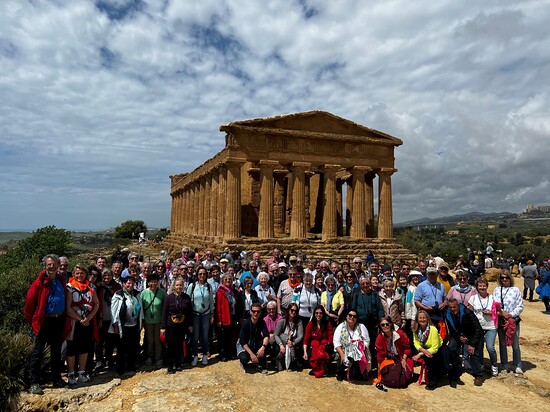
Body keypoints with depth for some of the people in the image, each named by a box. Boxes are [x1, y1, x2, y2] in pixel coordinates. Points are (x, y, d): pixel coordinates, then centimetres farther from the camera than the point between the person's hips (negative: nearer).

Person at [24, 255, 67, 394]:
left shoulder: (62, 282, 9)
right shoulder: (40, 282, -9)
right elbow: (30, 301, -6)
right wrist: (32, 320, -1)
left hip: (58, 321, 5)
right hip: (44, 321, -5)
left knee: (56, 352, 14)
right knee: (38, 352, 0)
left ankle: (57, 379, 25)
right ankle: (34, 383, 9)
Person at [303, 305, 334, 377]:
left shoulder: (327, 324, 1)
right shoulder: (310, 324, 3)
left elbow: (331, 339, -2)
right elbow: (306, 339, -1)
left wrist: (324, 345, -18)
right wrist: (305, 352, -12)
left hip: (324, 347, -1)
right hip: (313, 347, 1)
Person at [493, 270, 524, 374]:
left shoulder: (516, 290, -1)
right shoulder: (496, 290, 4)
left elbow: (520, 306, -3)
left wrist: (511, 314, -13)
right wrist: (502, 312, -14)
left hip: (514, 320, -2)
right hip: (500, 321, 2)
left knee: (515, 344, 2)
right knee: (502, 344, 11)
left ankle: (517, 366, 17)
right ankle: (504, 366, 23)